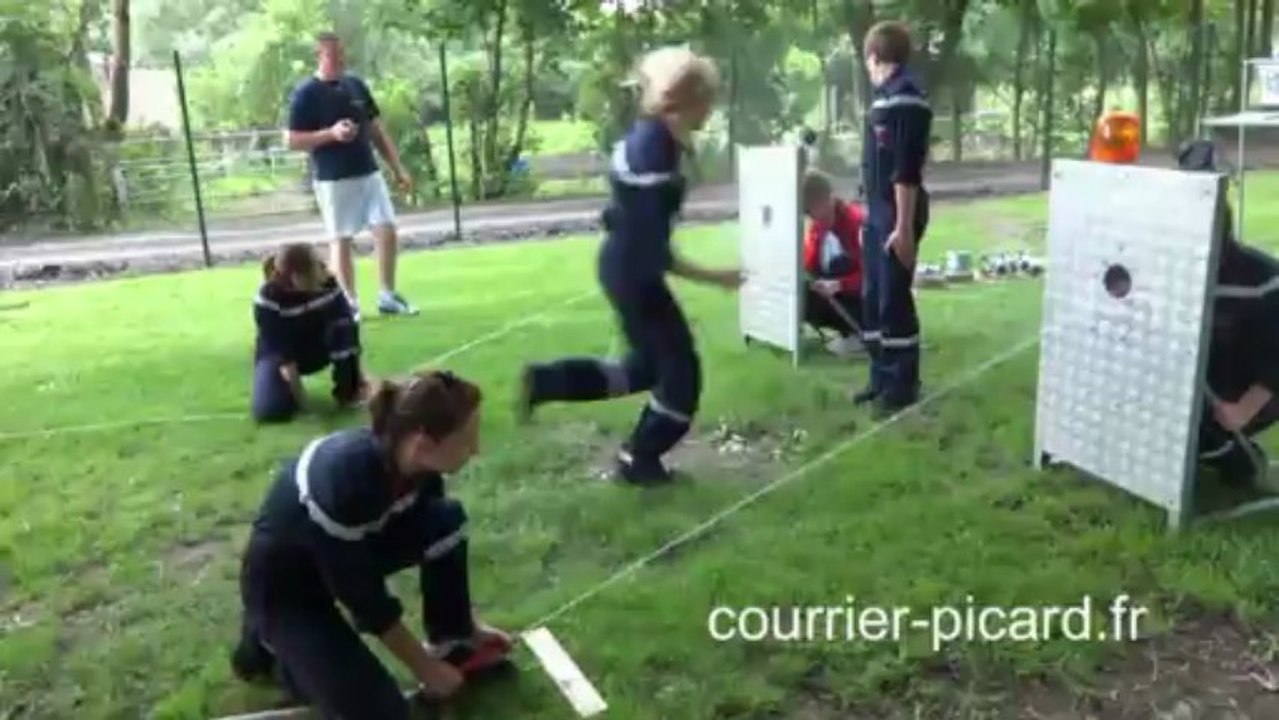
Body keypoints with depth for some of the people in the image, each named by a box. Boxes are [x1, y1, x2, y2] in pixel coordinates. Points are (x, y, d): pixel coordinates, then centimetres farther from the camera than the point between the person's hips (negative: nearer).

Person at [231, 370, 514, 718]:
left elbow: (439, 542, 1)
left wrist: (466, 621, 9)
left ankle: (452, 642, 3)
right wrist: (426, 669, -15)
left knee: (446, 520, -16)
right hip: (283, 583, -6)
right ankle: (268, 645, 7)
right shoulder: (345, 479, -39)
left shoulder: (410, 461, -18)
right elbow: (365, 599, -27)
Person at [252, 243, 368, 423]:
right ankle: (292, 387, 5)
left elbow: (346, 325, -16)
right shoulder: (269, 298, -28)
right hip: (280, 356, -3)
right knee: (269, 409, -29)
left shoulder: (327, 283, -20)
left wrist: (358, 373, -17)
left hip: (317, 350, 3)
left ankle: (347, 390, -14)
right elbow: (280, 351, -26)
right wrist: (297, 392, -29)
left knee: (345, 328, -30)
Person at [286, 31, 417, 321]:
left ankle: (388, 297, 13)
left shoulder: (357, 85, 10)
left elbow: (377, 130, 15)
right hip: (333, 180, -5)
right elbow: (293, 140, -8)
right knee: (341, 240, 1)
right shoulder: (306, 94, -6)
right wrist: (331, 133, -21)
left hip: (369, 173, 5)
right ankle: (350, 303, 11)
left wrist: (398, 169, 10)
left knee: (387, 231, 0)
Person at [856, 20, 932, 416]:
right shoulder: (886, 95, 13)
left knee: (895, 300, -2)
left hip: (896, 217, -9)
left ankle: (903, 385, 9)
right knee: (874, 298, 14)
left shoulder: (904, 98, -16)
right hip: (878, 214, 9)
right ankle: (882, 377, 24)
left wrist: (904, 226, -22)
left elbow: (907, 170, -21)